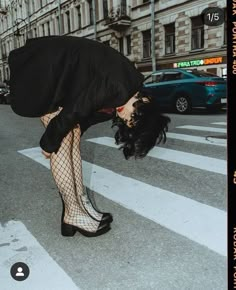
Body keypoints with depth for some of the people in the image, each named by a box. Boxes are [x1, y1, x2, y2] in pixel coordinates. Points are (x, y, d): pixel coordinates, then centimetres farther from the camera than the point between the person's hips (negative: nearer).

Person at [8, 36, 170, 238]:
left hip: (59, 74, 8)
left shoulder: (129, 87, -2)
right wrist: (49, 144, -11)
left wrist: (76, 133, 11)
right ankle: (74, 215, -5)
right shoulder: (115, 87, -30)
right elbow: (72, 113, -24)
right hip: (41, 71, -8)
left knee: (73, 135, 2)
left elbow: (95, 108, 8)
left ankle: (81, 203, 8)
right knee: (63, 140, -12)